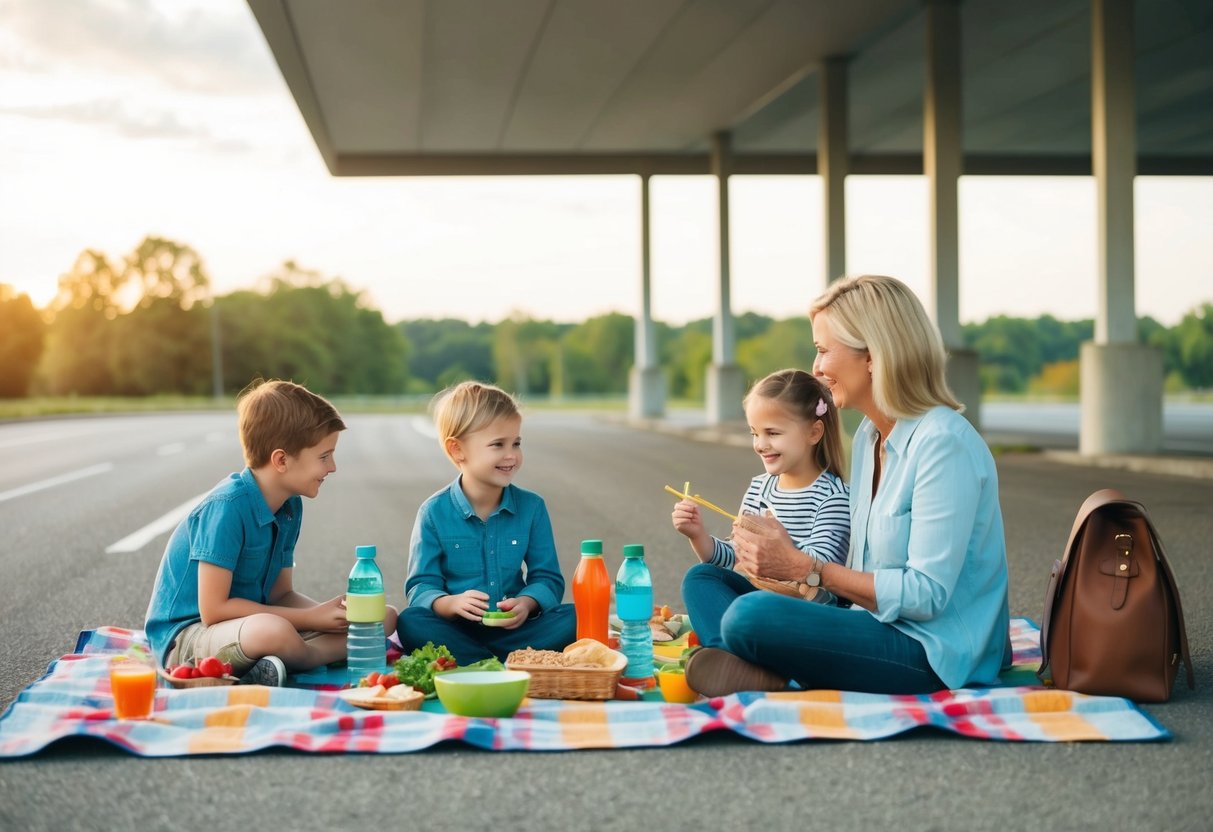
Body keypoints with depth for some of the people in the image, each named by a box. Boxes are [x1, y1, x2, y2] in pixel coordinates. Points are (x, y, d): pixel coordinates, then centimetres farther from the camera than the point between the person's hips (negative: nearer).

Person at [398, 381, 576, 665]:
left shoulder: (532, 507, 3)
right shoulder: (434, 513, -3)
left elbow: (548, 578, 4)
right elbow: (421, 586, -6)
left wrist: (527, 604, -19)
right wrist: (451, 603, -28)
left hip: (515, 627, 2)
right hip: (457, 629, -2)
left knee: (576, 618, -23)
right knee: (411, 623, -32)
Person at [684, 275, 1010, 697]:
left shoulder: (944, 444, -17)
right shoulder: (869, 436, 11)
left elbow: (926, 595, -21)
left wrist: (803, 567, -18)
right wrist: (782, 557, -4)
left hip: (934, 656, -10)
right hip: (879, 625, 10)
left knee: (751, 617, -28)